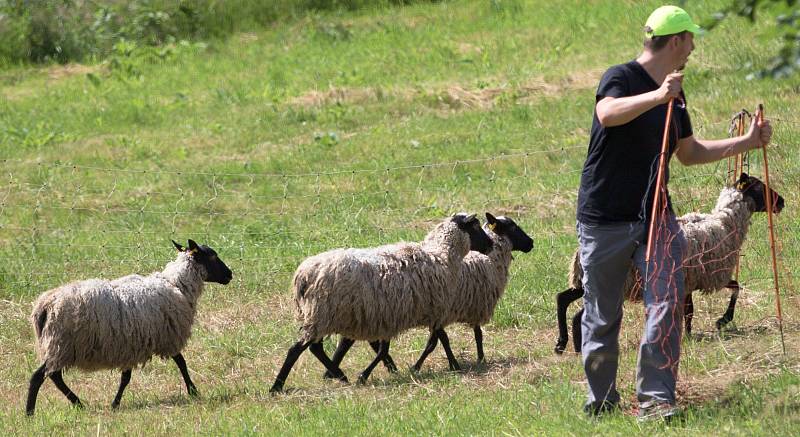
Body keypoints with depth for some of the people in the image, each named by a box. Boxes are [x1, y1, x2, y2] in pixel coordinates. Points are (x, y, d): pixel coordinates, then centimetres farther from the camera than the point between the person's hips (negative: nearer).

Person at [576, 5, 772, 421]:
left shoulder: (675, 95, 14)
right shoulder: (621, 77, -10)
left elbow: (689, 152, 27)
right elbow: (607, 114, -33)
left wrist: (746, 142, 21)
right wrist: (658, 97, -46)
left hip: (656, 216, 6)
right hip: (605, 220, -6)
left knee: (667, 303, -11)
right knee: (602, 317, 4)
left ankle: (655, 397, -10)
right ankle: (601, 402, 17)